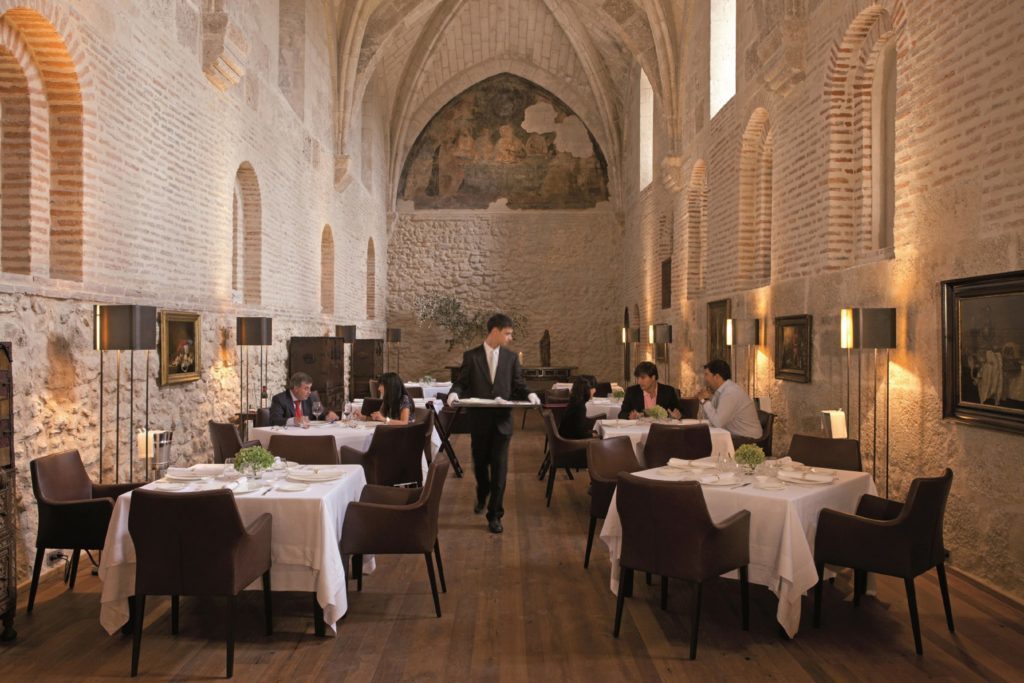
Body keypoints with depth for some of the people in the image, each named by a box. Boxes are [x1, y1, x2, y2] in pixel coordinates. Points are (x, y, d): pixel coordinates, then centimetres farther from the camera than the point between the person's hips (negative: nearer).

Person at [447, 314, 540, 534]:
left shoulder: (511, 358, 5)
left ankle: (495, 514, 4)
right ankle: (482, 496, 45)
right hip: (479, 419, 0)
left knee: (499, 467, -4)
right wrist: (454, 393, -20)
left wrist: (530, 395, -16)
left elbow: (519, 385, 5)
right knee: (480, 463, 15)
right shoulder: (471, 356, 0)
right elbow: (461, 383, 1)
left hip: (502, 420, 0)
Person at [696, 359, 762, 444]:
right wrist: (704, 400, -3)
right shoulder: (721, 390, 7)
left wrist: (705, 401, -15)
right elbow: (708, 419, 11)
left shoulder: (731, 392, -21)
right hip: (734, 435, 8)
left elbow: (717, 423, -25)